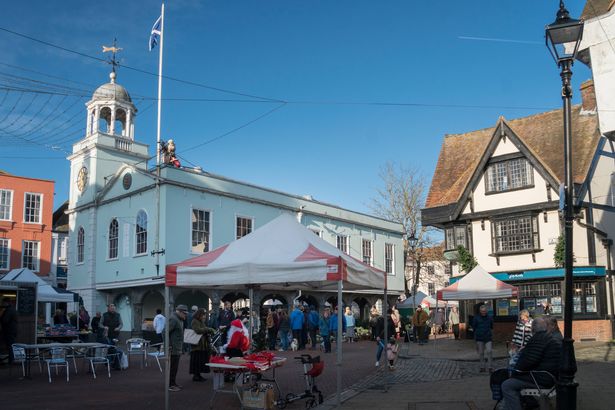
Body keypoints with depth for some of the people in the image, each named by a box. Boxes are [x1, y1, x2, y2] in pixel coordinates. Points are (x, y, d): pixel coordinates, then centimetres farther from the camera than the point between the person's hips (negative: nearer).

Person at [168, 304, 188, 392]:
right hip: (173, 349, -10)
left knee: (175, 367, 16)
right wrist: (168, 346, -20)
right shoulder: (173, 319, -18)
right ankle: (170, 385, 3)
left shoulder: (178, 319, 14)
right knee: (173, 367, -4)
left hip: (177, 348, 10)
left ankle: (173, 383, 25)